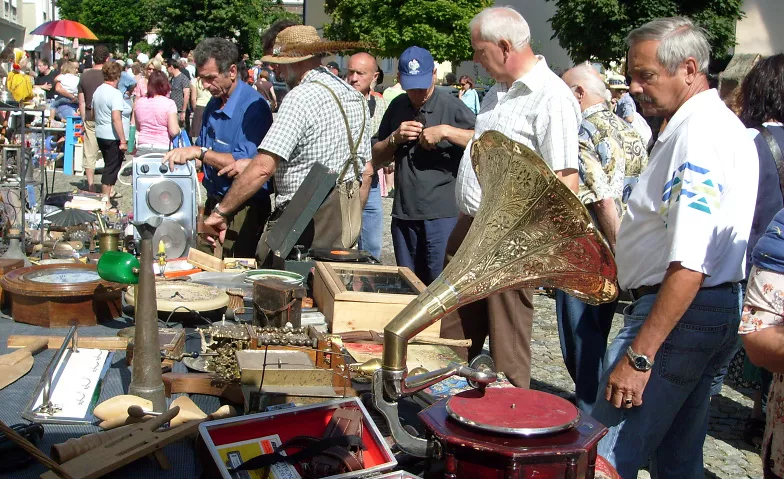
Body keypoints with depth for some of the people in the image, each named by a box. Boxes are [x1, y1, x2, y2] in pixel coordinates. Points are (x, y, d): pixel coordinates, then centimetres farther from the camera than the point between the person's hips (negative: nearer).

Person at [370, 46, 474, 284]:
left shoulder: (451, 106, -5)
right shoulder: (397, 108, 12)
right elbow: (376, 160, 18)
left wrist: (446, 131, -21)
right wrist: (394, 138, -1)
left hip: (442, 215, -5)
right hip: (404, 215, 6)